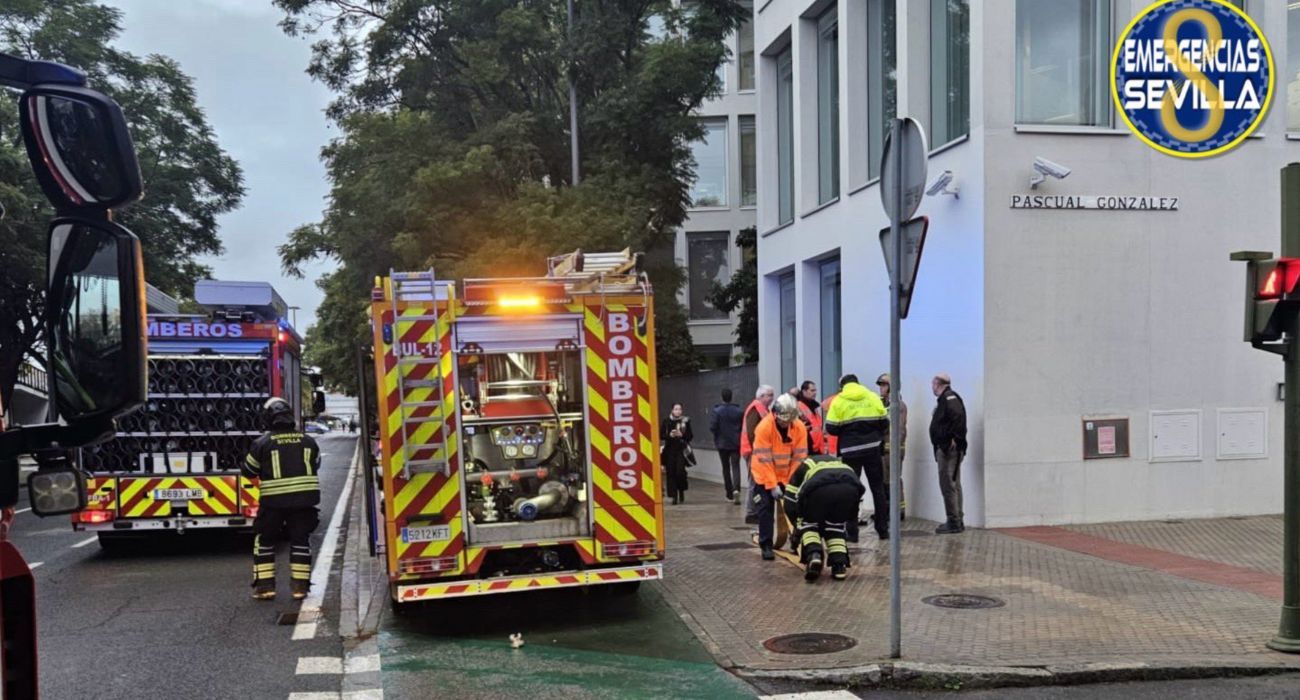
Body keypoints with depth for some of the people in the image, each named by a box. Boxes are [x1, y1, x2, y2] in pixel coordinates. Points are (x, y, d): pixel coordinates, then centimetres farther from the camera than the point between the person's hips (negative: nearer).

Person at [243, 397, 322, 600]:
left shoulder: (262, 443, -6)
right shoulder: (308, 441, 4)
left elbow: (249, 471, 3)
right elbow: (315, 465, 17)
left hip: (274, 501, -2)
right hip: (304, 498, 3)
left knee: (264, 541, 11)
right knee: (300, 540, 11)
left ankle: (265, 585, 9)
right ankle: (300, 585, 8)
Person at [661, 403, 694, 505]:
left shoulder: (685, 421, 2)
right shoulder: (666, 421, 4)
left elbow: (690, 436, 2)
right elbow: (660, 435, 3)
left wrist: (682, 435, -15)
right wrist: (669, 435, -13)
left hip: (681, 450, -1)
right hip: (670, 450, 1)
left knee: (680, 471, -12)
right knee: (671, 473, 0)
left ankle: (681, 491, 14)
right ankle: (674, 496, 7)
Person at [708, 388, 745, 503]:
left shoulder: (716, 411, -9)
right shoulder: (739, 411, -4)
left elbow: (712, 427, -13)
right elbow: (744, 427, -6)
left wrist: (717, 437, 6)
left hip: (722, 443, 0)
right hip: (736, 443, 0)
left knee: (726, 468, 11)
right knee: (735, 467, 0)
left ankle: (730, 494, 13)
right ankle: (736, 489, -24)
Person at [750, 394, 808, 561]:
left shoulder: (800, 428, -16)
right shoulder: (764, 427, -26)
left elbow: (799, 457, -12)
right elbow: (764, 459, -24)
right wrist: (772, 485, -24)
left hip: (788, 476, 3)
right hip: (764, 475, -3)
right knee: (766, 509, -5)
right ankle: (766, 545, 0)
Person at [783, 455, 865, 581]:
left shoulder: (803, 467, 39)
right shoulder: (841, 463, 46)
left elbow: (790, 505, 32)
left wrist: (799, 525, 46)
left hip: (819, 487, -3)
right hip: (850, 486, 3)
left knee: (808, 523, 24)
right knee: (836, 524, 29)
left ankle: (813, 555, 0)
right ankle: (839, 565, 14)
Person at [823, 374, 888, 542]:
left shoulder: (838, 401, -4)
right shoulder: (873, 397, 2)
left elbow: (831, 428, -6)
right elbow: (884, 422, 4)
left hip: (850, 451, -2)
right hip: (872, 448, 2)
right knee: (878, 488, 13)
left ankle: (852, 532, 3)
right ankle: (883, 529, 15)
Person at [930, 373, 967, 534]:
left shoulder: (949, 397, -12)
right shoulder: (946, 399, 19)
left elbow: (958, 417, -27)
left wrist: (954, 438, -26)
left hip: (949, 447, -11)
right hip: (945, 447, 11)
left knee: (948, 485, -8)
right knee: (954, 485, 14)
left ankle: (954, 522, -6)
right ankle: (957, 521, 21)